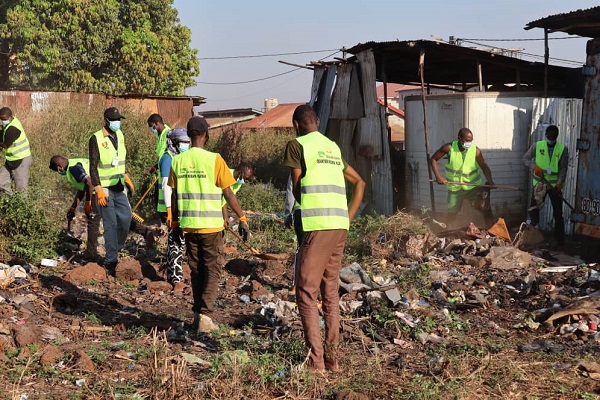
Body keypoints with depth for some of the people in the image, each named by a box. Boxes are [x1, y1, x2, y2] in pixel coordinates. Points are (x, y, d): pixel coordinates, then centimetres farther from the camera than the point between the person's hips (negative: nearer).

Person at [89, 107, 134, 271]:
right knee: (111, 224, -5)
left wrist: (126, 177, 23)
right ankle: (111, 260, 3)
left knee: (125, 218, 5)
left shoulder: (119, 135, 9)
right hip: (105, 189, -7)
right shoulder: (96, 139, -13)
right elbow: (93, 167, -15)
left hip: (119, 188, 7)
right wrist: (98, 190, -20)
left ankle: (115, 250, 24)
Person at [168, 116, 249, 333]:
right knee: (212, 270, 5)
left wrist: (174, 222, 19)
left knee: (196, 270, 16)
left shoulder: (177, 161, 2)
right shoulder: (214, 159, -10)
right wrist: (242, 218, 1)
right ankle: (205, 313, -8)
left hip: (188, 225, 4)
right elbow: (228, 194, -8)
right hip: (211, 225, -4)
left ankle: (198, 313, 19)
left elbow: (174, 195, 8)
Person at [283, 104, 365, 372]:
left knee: (306, 292, -2)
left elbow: (296, 189, -2)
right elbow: (359, 183, 26)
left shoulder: (297, 145, -1)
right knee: (330, 292, 13)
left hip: (316, 227, -7)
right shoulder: (333, 147, 20)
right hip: (340, 227, 7)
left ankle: (315, 360, -6)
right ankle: (332, 357, 16)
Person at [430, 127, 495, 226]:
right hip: (454, 188, 0)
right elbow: (433, 160, -4)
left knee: (486, 209, -5)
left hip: (473, 186, 0)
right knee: (452, 214, 11)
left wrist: (490, 181, -32)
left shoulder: (475, 150, -12)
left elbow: (484, 166, -14)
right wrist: (438, 176, -16)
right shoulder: (449, 148, -13)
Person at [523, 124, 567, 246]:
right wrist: (534, 166, -14)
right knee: (534, 210, 2)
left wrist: (559, 183, -19)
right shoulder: (537, 146, -1)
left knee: (558, 214, 2)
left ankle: (560, 240, 10)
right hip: (539, 183, 1)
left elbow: (563, 168, -6)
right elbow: (525, 158, 5)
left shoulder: (563, 149, -3)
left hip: (555, 185, -1)